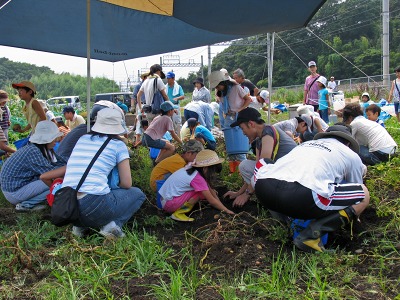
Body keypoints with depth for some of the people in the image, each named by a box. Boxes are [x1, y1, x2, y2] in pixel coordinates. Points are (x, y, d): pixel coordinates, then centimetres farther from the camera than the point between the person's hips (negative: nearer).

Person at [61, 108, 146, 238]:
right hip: (94, 205, -5)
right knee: (138, 194, 20)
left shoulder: (82, 139, 19)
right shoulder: (117, 144, 6)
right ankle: (114, 223, -4)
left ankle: (80, 225, 11)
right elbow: (127, 183, 6)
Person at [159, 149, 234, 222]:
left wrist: (220, 205, 10)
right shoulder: (197, 178, -20)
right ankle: (178, 213, -11)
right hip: (169, 203, -9)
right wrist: (226, 210, -7)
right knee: (201, 193, -13)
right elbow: (211, 200, -16)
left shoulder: (191, 170, 5)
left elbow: (210, 190, 11)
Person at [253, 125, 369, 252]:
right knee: (364, 195, 16)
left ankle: (281, 218, 22)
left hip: (263, 189, 6)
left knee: (261, 162, 40)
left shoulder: (306, 143, 38)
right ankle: (313, 232, -2)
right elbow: (356, 194, 37)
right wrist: (352, 216, 57)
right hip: (301, 197, -5)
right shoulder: (351, 155, 26)